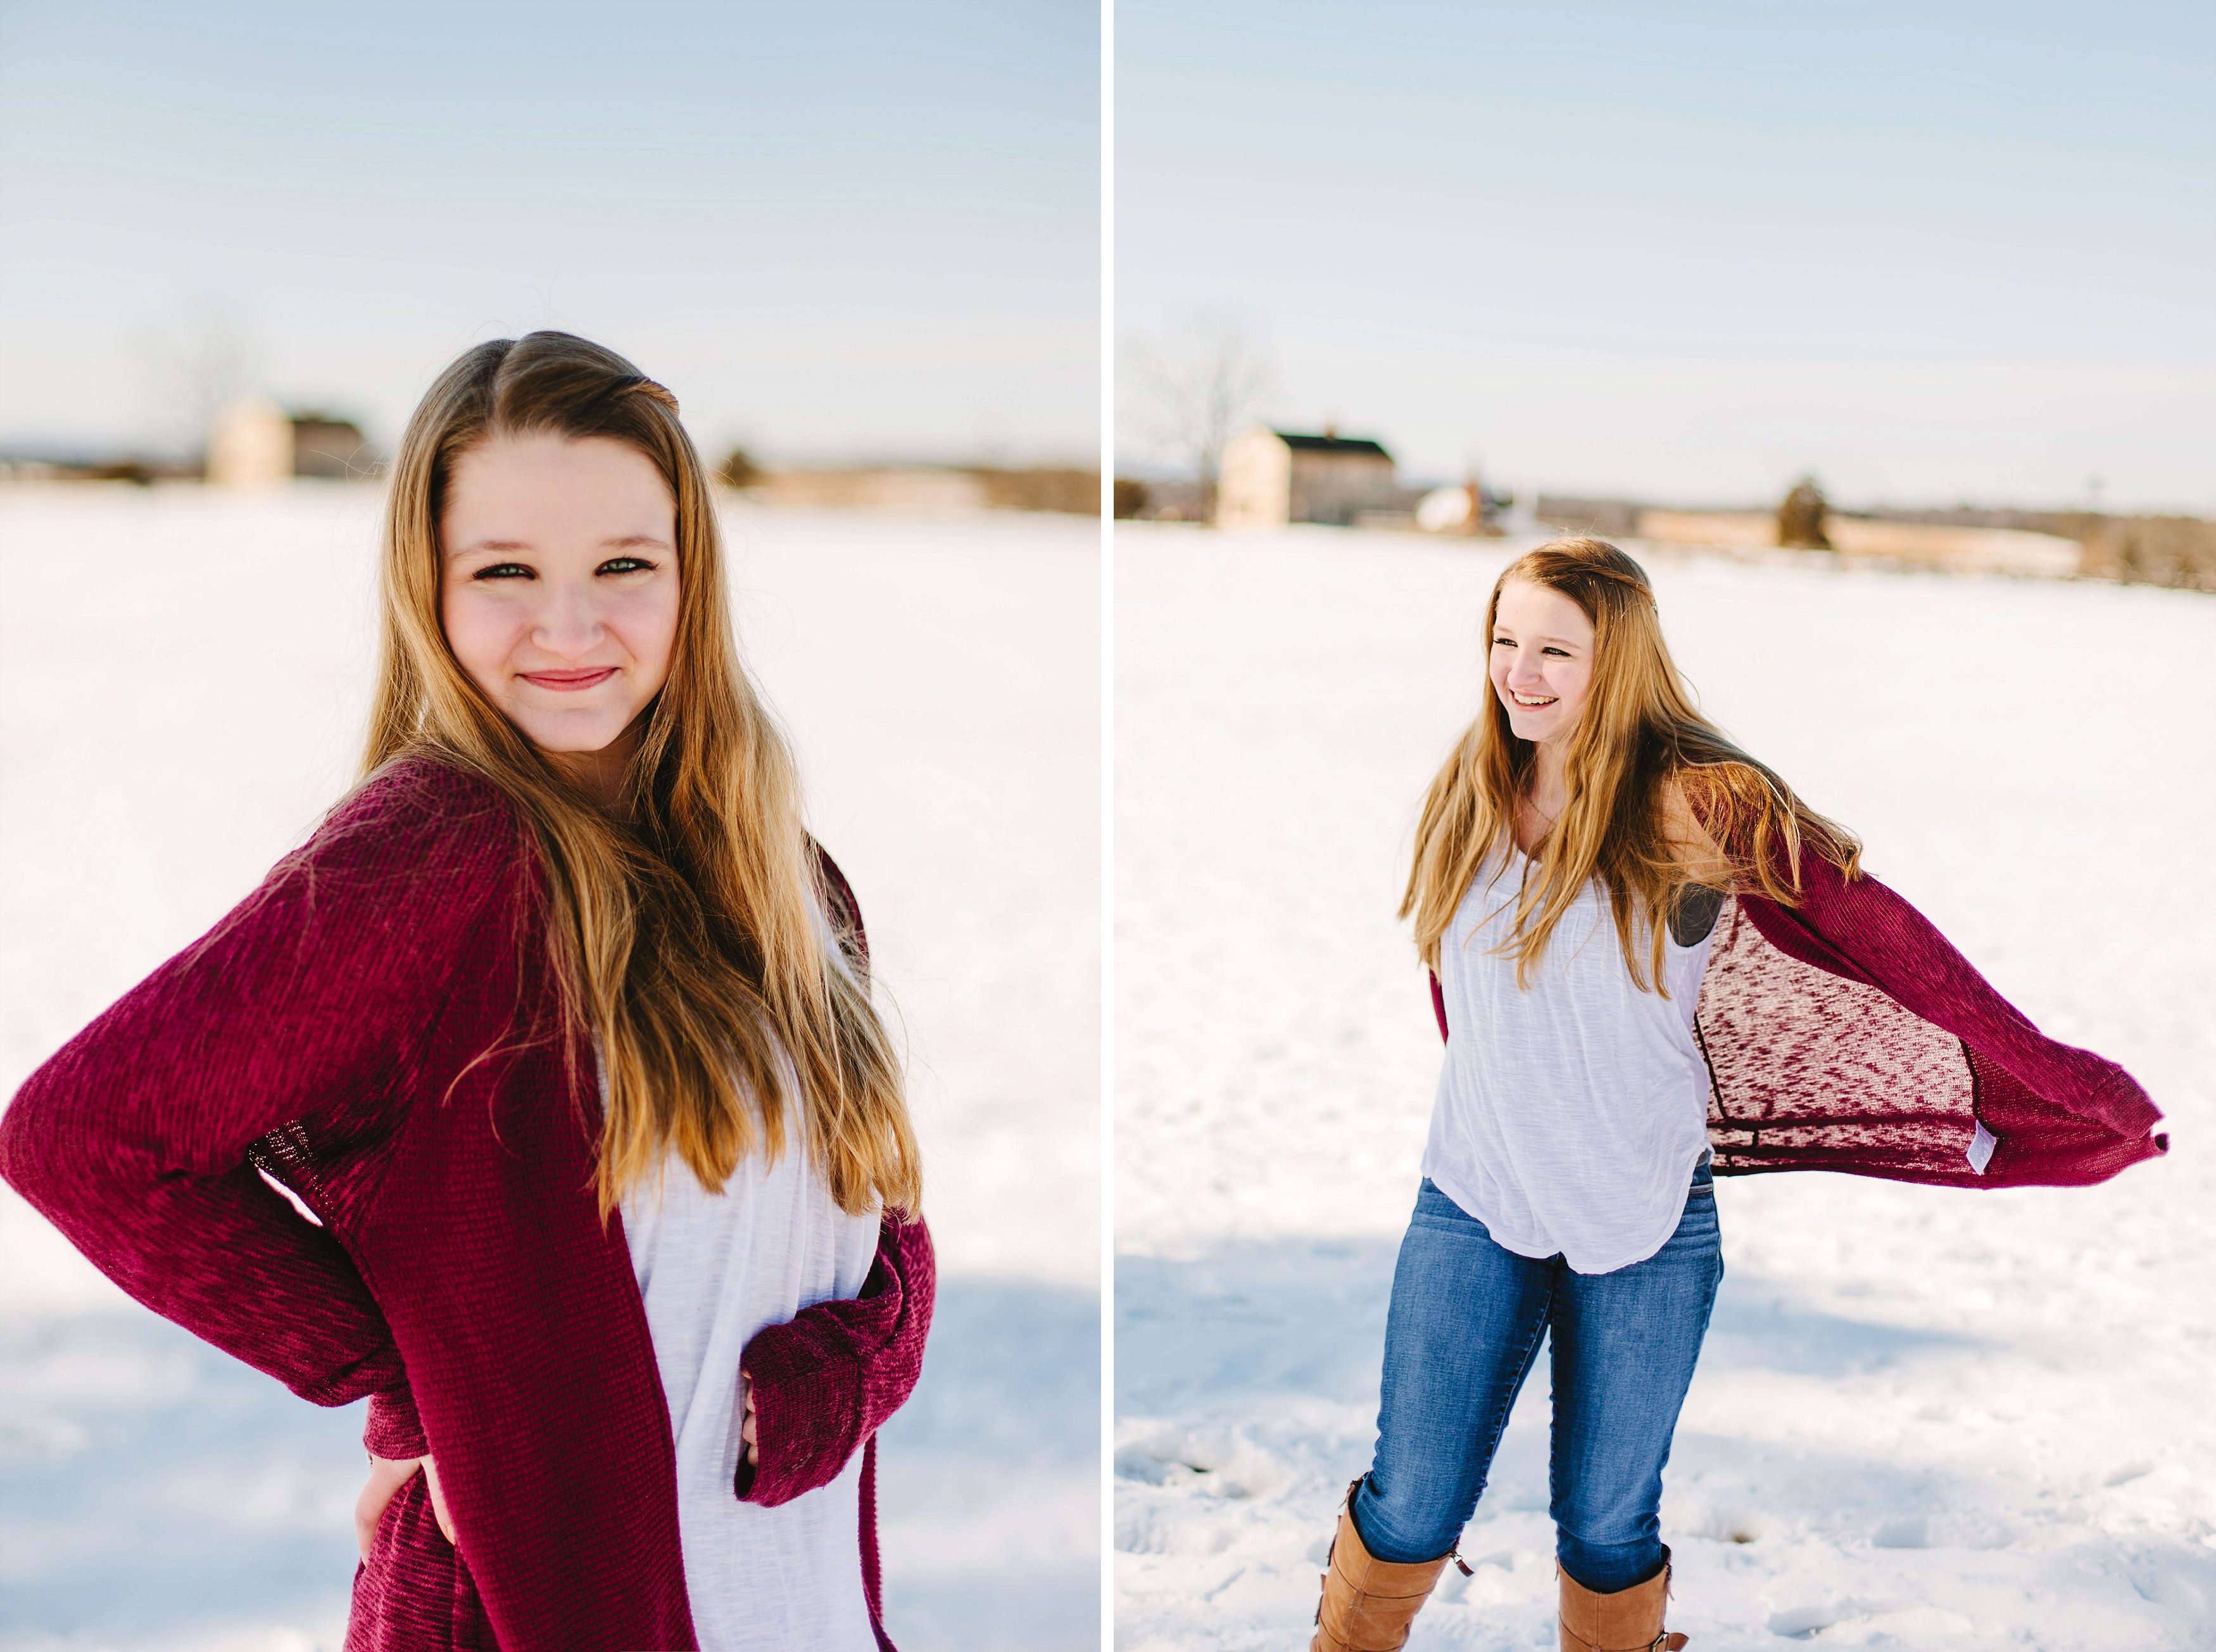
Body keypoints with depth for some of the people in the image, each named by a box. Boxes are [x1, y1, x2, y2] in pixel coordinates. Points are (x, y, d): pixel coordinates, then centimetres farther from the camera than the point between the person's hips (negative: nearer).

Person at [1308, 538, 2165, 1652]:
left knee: (1607, 1527, 12)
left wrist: (2081, 1095, -10)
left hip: (1647, 1226, -2)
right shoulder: (1470, 795, 0)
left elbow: (1876, 935, -12)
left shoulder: (1692, 805, -14)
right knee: (1411, 1513, 6)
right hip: (1471, 1208, 3)